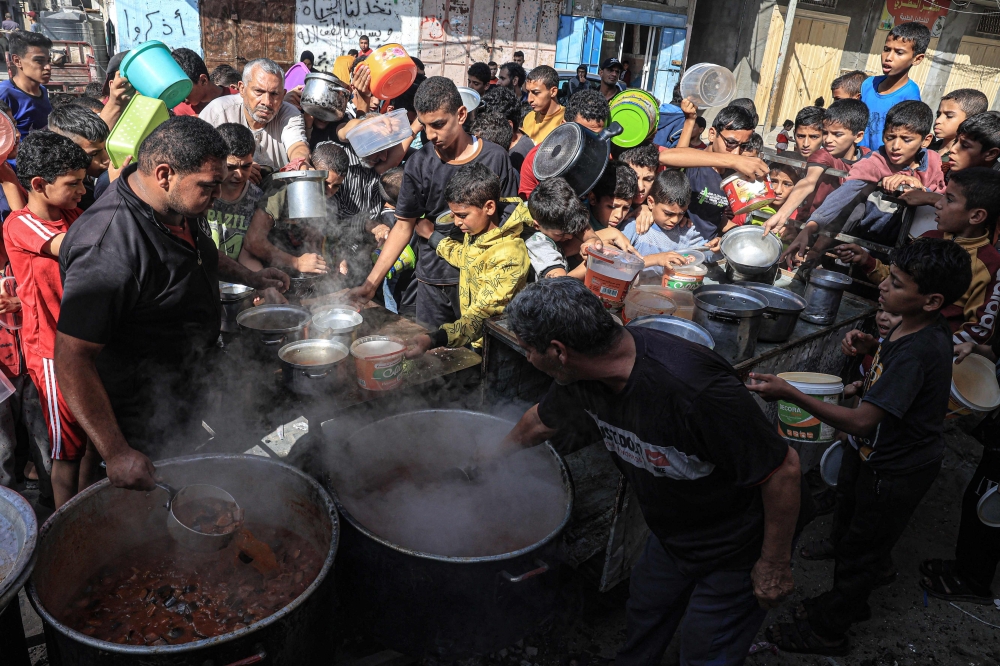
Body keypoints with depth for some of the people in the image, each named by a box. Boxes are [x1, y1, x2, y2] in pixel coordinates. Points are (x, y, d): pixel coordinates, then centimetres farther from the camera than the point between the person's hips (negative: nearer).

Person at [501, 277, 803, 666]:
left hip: (736, 548, -6)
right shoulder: (582, 377, -15)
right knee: (643, 621, 23)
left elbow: (783, 468, -29)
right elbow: (541, 422, 8)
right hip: (671, 534, 7)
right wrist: (491, 458, 26)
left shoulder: (694, 389, -41)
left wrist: (775, 564, -17)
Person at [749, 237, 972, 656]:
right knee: (848, 528, 26)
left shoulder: (917, 351, -36)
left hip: (895, 472, -9)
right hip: (876, 452, 9)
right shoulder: (921, 324, -7)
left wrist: (790, 393, -43)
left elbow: (862, 420, -40)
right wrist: (871, 348, -8)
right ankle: (848, 603, 51)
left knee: (861, 550, 12)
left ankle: (827, 631, 34)